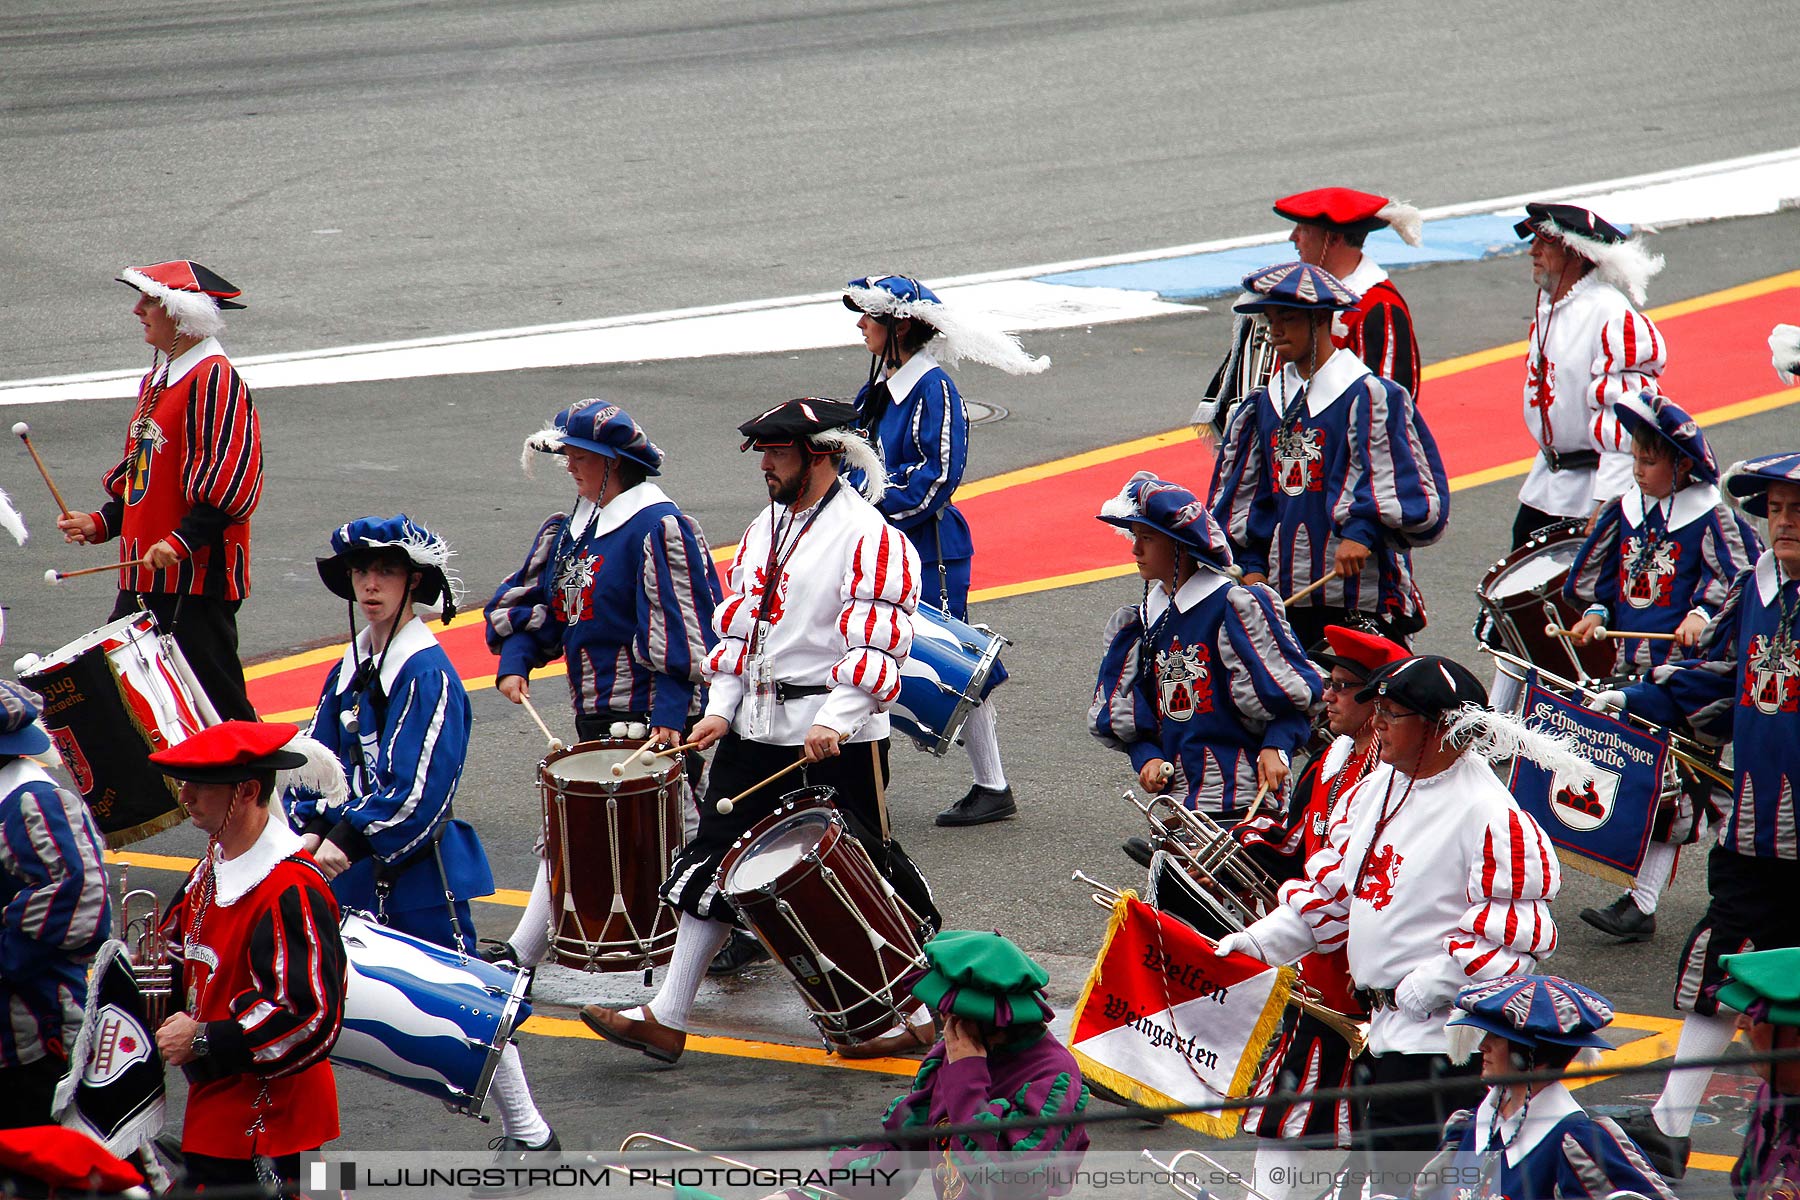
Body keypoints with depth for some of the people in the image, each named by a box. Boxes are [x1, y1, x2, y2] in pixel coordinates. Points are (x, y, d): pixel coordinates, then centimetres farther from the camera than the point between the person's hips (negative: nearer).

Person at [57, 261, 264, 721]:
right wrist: (100, 523, 11)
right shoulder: (157, 380, 18)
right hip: (144, 577, 9)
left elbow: (230, 480, -19)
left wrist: (181, 541, -26)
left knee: (216, 704, -7)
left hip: (197, 576, -9)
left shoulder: (214, 379, -12)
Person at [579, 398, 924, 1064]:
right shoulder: (764, 529, 13)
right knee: (710, 866, 5)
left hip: (838, 741, -8)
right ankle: (667, 1019, 8)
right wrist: (722, 707, 6)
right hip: (756, 733, 8)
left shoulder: (867, 535, -12)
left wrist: (834, 723, -27)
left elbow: (877, 645, -19)